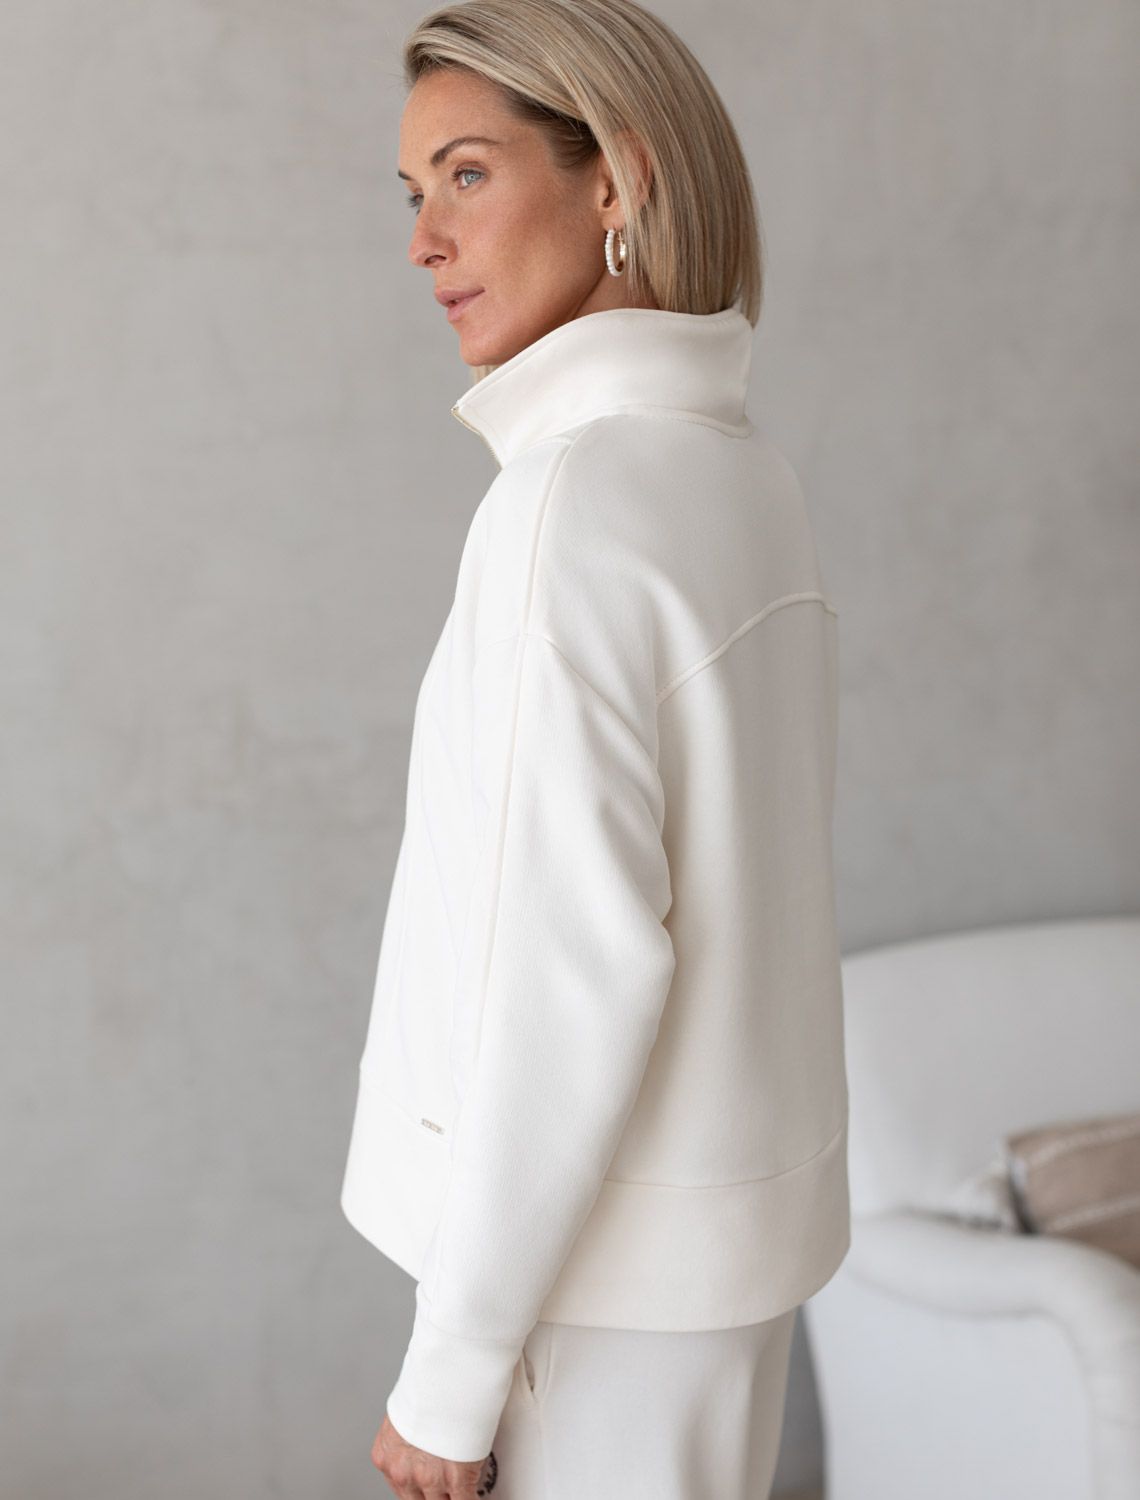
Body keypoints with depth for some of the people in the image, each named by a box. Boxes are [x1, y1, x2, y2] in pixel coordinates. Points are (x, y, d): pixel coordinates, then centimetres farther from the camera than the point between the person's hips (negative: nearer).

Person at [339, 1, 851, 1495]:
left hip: (598, 1245, -9)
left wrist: (452, 1367, -17)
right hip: (720, 1202, 9)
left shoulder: (581, 494, -22)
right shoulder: (740, 473, 6)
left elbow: (574, 953, -25)